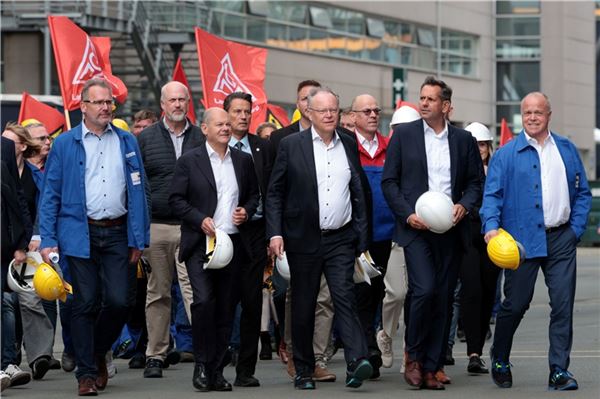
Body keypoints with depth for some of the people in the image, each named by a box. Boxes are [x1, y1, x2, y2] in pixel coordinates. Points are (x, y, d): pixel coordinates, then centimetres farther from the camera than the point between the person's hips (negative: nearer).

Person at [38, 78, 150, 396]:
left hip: (118, 234, 2)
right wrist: (48, 241, -5)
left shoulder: (127, 142, 10)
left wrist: (138, 238, 3)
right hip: (80, 234, -2)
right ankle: (86, 373, 6)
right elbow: (50, 194, 3)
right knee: (85, 304, -2)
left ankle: (98, 352, 22)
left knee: (119, 301, -5)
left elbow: (137, 191, 10)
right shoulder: (65, 144, 4)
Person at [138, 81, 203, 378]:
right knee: (158, 292, 7)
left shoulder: (201, 138, 7)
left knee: (194, 287, -12)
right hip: (156, 227, 1)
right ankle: (156, 355, 14)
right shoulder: (145, 139, 7)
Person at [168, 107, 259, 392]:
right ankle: (202, 365, -5)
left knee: (225, 309, 4)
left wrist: (247, 211, 0)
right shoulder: (189, 161, 1)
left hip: (234, 243, 4)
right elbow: (176, 199, -2)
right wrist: (200, 219, -14)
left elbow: (254, 194, 21)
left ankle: (216, 370, 11)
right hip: (200, 243, -4)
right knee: (204, 301, -17)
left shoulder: (243, 160, 13)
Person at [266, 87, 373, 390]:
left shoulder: (349, 146, 10)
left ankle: (356, 364, -24)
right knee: (303, 306, 6)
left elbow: (358, 194, 13)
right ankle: (304, 371, 16)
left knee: (345, 297, -13)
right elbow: (275, 192, 1)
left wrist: (362, 237, 8)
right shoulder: (291, 145, 1)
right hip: (304, 240, -1)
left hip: (341, 239, 1)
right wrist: (275, 233, -9)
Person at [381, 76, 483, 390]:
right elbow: (389, 181, 3)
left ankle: (430, 369, 9)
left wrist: (465, 205, -6)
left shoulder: (463, 140, 10)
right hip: (416, 228, -3)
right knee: (424, 290, -19)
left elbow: (475, 183, 15)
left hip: (450, 230, 3)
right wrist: (407, 214, -9)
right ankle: (413, 358, -1)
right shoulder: (404, 134, 4)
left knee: (442, 300, 3)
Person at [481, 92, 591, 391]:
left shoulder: (566, 150, 11)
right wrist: (491, 226, -21)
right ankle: (500, 360, 26)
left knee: (563, 305, -3)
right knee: (515, 304, 4)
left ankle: (559, 371, 1)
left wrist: (576, 228, 5)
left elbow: (582, 193, 16)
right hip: (522, 240, -3)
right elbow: (492, 195, -4)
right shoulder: (506, 155, 1)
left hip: (561, 240, 3)